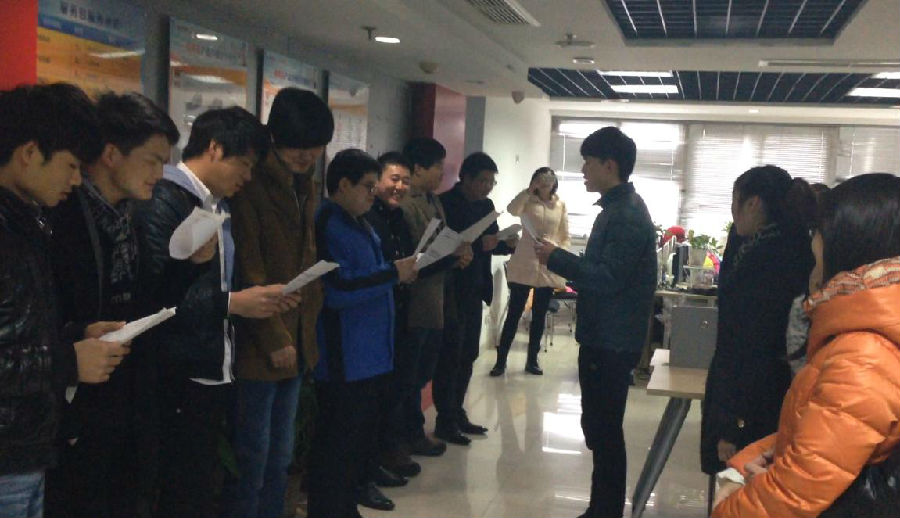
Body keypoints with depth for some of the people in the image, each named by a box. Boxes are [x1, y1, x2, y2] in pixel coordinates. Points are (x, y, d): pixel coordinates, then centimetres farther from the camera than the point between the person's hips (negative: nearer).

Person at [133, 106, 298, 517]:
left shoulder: (219, 205, 13)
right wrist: (232, 303, -21)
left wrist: (262, 299, 2)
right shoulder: (163, 203, -14)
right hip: (179, 379, -8)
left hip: (215, 373, 8)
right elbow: (156, 297, -23)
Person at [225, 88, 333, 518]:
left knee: (280, 459, 16)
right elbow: (247, 275, -15)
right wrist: (274, 340, -15)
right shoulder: (251, 187, -11)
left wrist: (306, 330, 9)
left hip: (297, 343, 8)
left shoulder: (306, 190, 13)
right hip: (259, 348, -8)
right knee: (251, 462, 1)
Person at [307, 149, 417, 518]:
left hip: (369, 354, 10)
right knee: (337, 444, 1)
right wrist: (393, 273, -19)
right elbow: (338, 290, -25)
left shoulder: (357, 224, 14)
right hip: (343, 359, -10)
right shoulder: (328, 226, -16)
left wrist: (397, 273, 6)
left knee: (359, 438, 19)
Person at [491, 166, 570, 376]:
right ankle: (501, 360, 6)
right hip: (524, 266, -2)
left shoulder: (561, 205, 7)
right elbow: (512, 210, -21)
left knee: (539, 316, 10)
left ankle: (532, 360, 21)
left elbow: (565, 237, 10)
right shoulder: (528, 201, 2)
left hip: (548, 269, 3)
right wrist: (530, 190, -19)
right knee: (514, 313, 0)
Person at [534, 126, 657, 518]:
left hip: (611, 342, -11)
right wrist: (563, 262, 11)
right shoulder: (619, 207, 14)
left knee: (604, 430, -2)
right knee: (599, 426, 17)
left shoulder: (627, 215, -19)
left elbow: (609, 277, -26)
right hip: (604, 337, 11)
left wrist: (556, 259, -19)